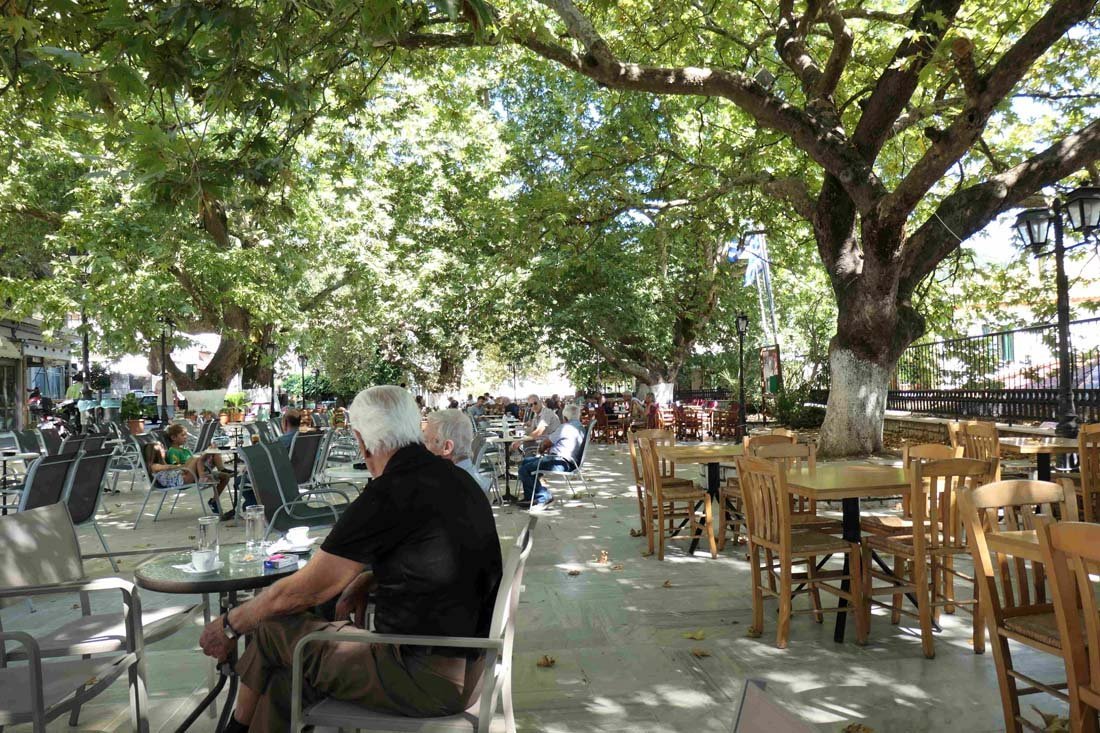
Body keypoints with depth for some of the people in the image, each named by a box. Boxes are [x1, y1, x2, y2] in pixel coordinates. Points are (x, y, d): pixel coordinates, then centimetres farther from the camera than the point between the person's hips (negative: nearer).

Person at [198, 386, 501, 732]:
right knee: (285, 677, 13)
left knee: (272, 630, 5)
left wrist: (230, 624, 7)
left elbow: (299, 592, -10)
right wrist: (364, 581, 9)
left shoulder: (388, 497, -20)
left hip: (428, 677, -8)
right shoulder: (455, 478, 5)